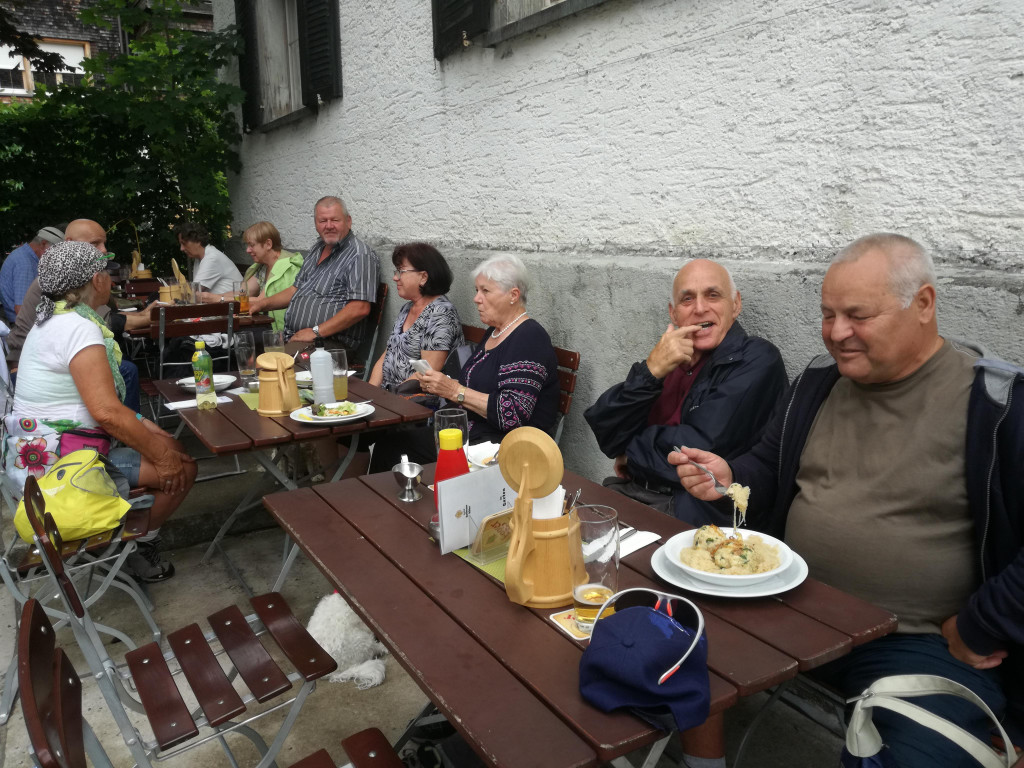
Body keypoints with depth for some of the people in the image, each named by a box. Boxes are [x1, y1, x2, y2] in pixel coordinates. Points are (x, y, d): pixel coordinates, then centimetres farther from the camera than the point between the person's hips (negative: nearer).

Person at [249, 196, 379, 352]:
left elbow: (360, 309, -20)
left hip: (330, 344, -9)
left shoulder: (360, 255, -9)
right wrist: (262, 304, 19)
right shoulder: (317, 249, 21)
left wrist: (316, 332, -19)